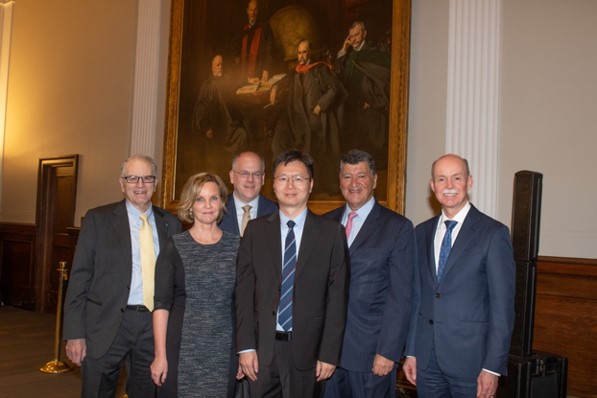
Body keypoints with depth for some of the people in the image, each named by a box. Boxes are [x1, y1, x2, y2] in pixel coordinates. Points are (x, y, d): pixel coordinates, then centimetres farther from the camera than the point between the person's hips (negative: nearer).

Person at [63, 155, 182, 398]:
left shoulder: (171, 223, 7)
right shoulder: (98, 218, 0)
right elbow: (80, 277, -2)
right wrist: (75, 333, -7)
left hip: (155, 325, 2)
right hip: (107, 324, -2)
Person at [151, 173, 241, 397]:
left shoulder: (236, 246, 4)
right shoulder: (174, 248, -1)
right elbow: (161, 304, -3)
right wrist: (160, 355, -7)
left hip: (224, 349, 2)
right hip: (182, 348, -1)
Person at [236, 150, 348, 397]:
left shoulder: (332, 232, 0)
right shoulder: (255, 230, 5)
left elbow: (337, 296, -2)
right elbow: (244, 291, 2)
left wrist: (329, 353, -6)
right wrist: (245, 346, -4)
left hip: (307, 348, -1)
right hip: (262, 348, 1)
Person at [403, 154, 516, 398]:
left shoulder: (493, 233, -7)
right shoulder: (422, 233, 8)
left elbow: (502, 307, -9)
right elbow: (417, 297, 11)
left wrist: (492, 367, -12)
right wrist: (411, 351, 8)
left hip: (470, 359, -4)